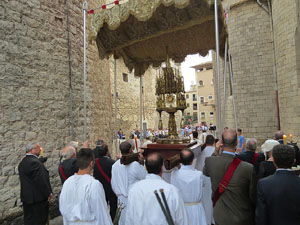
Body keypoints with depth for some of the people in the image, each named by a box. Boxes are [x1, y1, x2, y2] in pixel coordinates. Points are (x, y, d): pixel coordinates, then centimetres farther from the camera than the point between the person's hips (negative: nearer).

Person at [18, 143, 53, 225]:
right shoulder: (35, 162, -23)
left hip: (26, 196, 9)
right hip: (37, 197, -9)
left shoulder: (22, 162, 7)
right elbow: (41, 180, -22)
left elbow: (25, 179, 13)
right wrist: (48, 193, -12)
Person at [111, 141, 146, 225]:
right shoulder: (135, 164, -20)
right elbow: (145, 177, -7)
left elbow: (113, 184, 7)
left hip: (122, 199, 5)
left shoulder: (115, 165, -2)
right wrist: (141, 163, -2)